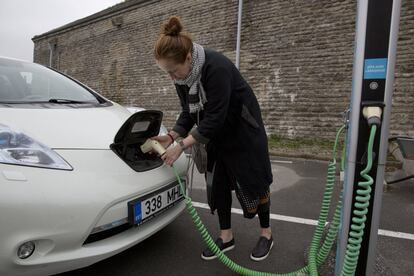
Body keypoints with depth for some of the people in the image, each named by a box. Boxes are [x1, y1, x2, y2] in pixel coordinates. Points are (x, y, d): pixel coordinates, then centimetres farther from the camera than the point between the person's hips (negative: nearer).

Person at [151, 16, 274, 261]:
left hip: (244, 131, -7)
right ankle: (226, 236, 23)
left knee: (254, 181, 4)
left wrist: (182, 145, -31)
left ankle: (266, 234, 25)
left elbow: (215, 117, -33)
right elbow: (189, 112, -1)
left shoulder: (216, 67, -32)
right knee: (217, 183, 7)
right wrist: (172, 136, -15)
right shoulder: (183, 75, -8)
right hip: (217, 135, 7)